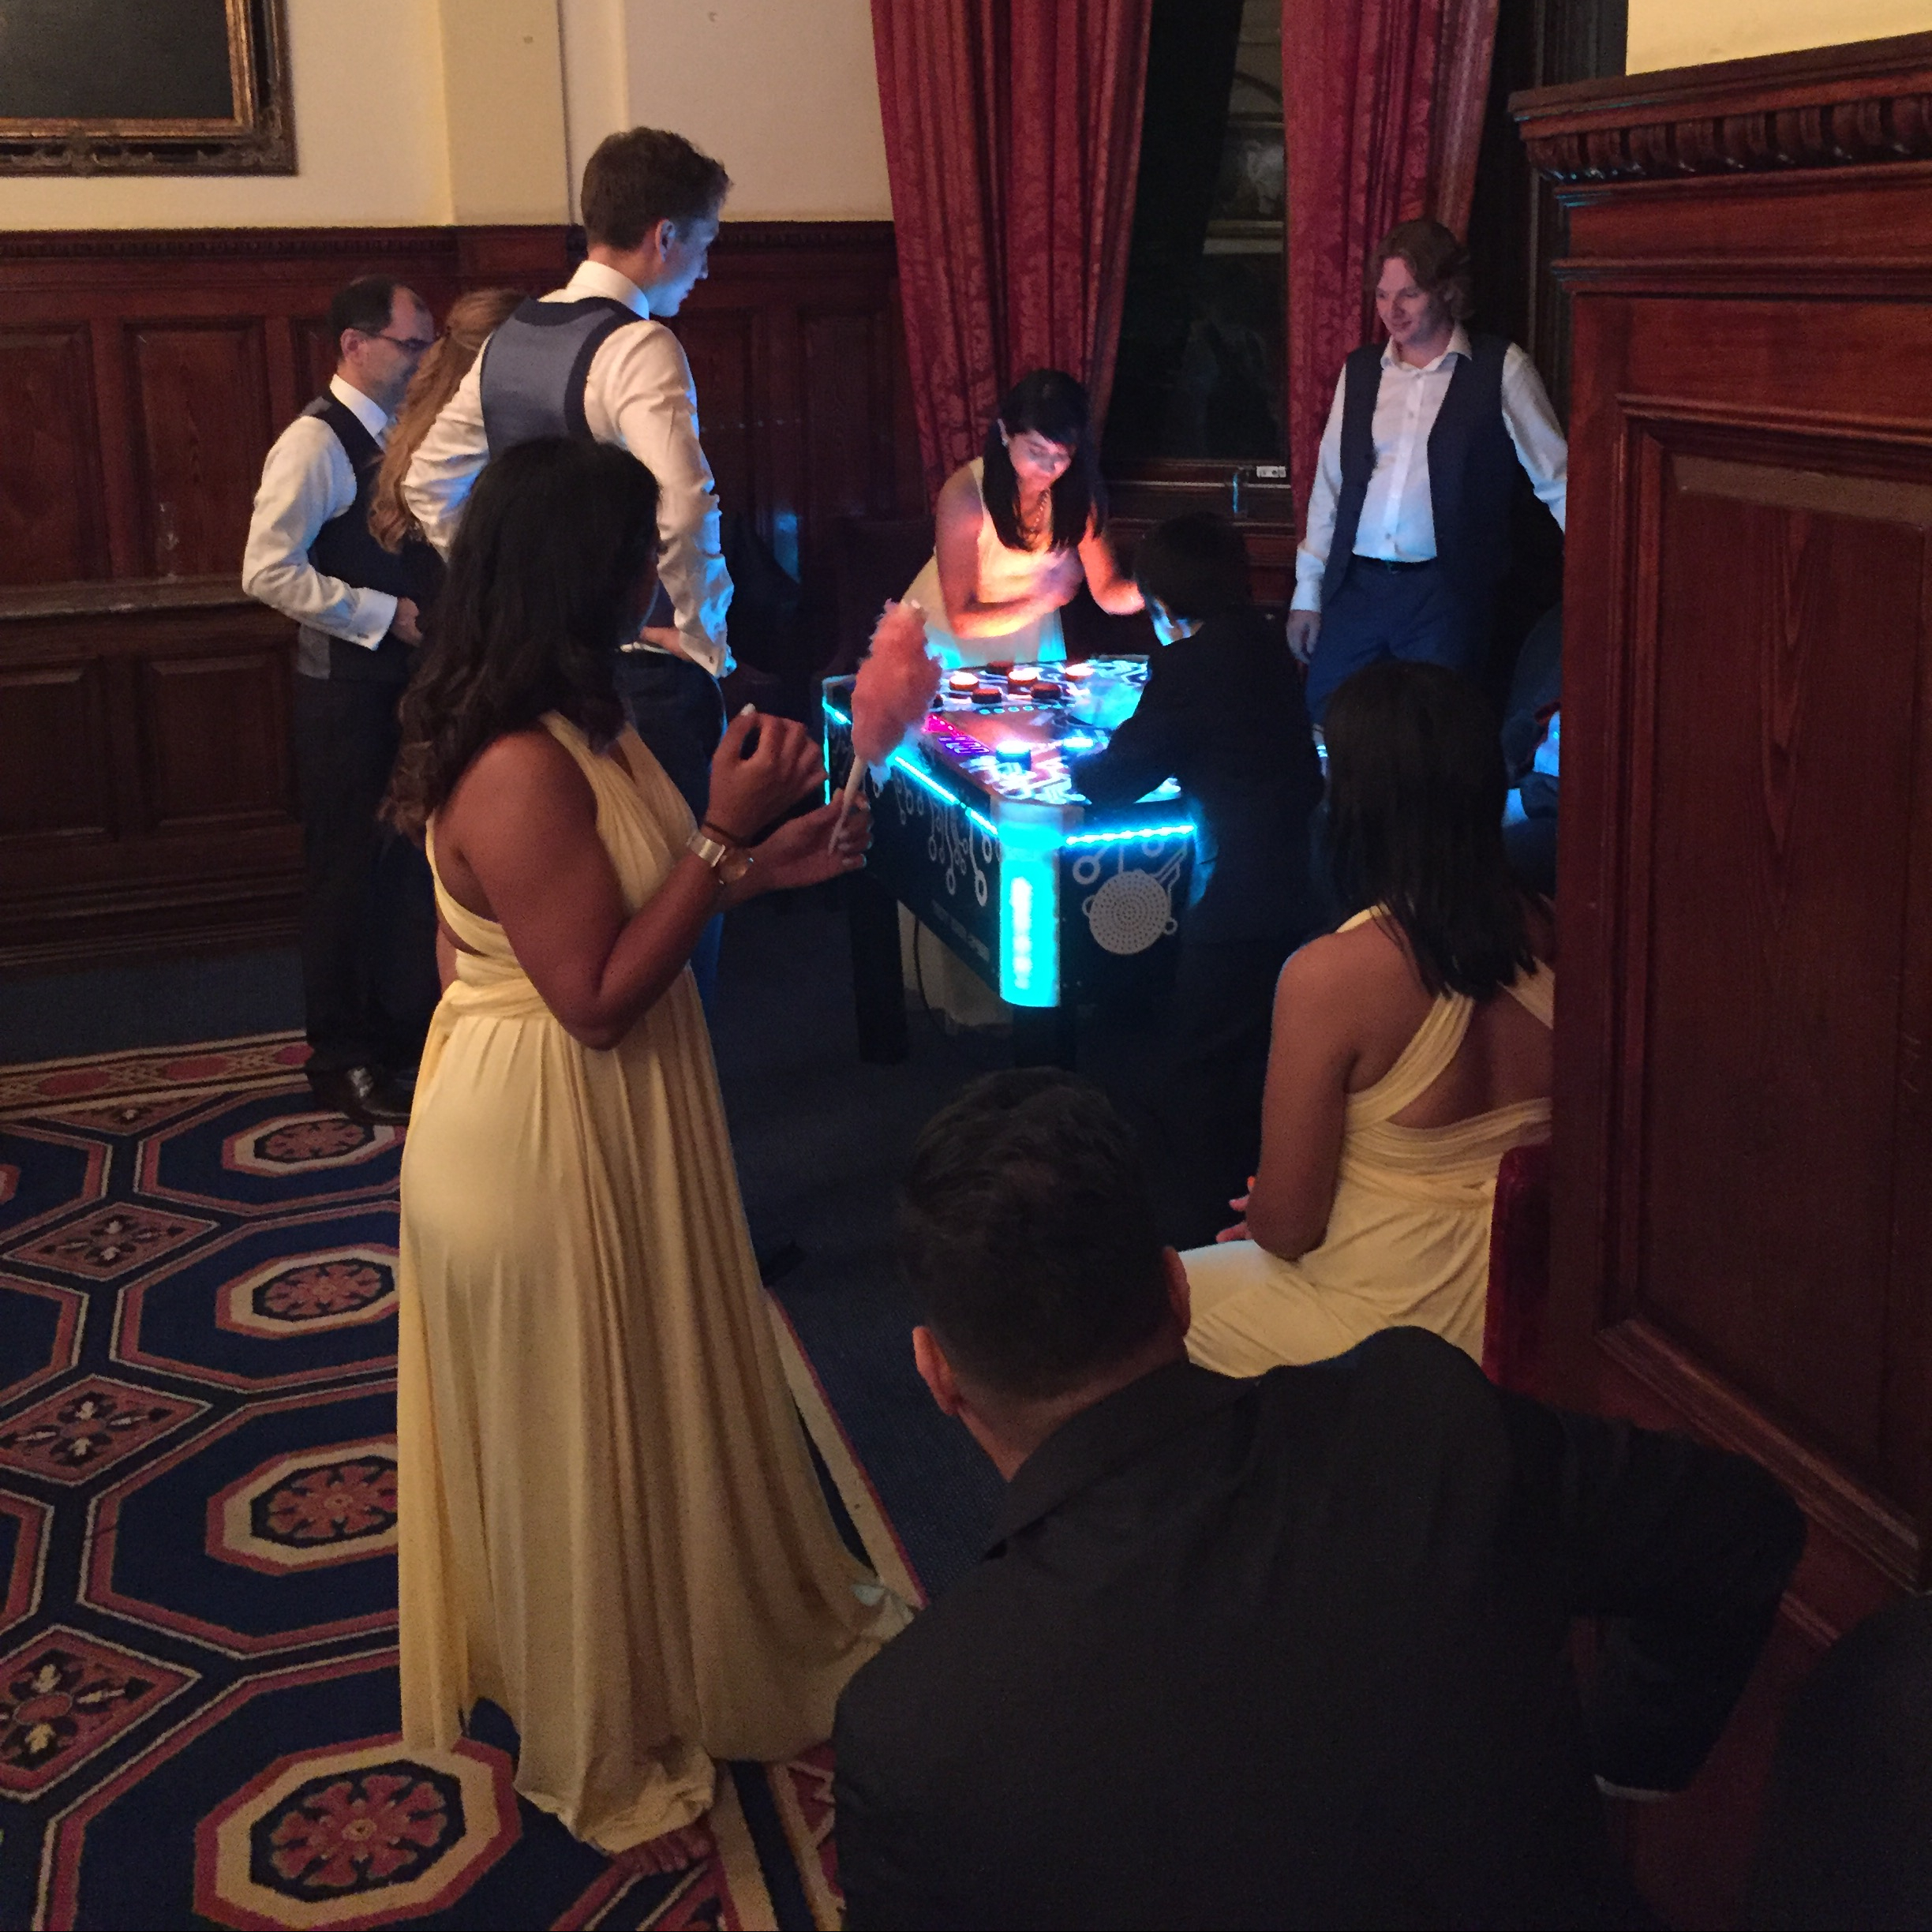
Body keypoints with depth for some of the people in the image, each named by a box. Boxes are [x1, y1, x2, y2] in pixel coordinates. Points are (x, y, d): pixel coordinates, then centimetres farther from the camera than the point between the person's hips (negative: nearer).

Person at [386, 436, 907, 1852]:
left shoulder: (565, 725, 3)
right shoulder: (520, 771, -28)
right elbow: (598, 995, -27)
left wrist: (757, 867, 2)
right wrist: (728, 831, -26)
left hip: (601, 1124, 9)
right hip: (545, 1140, -9)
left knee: (651, 1403, 25)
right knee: (578, 1429, 11)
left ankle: (712, 1628, 48)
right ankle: (603, 1743, 34)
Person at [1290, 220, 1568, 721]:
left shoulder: (1500, 369, 0)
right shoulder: (1360, 370, 12)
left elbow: (1556, 478, 1)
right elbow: (1328, 485, 15)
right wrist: (1307, 593, 12)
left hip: (1445, 595, -4)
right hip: (1354, 586, 4)